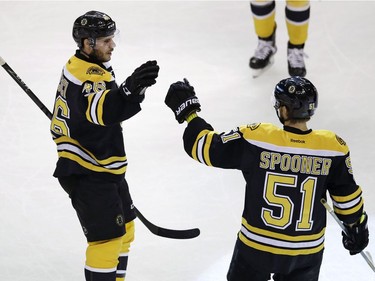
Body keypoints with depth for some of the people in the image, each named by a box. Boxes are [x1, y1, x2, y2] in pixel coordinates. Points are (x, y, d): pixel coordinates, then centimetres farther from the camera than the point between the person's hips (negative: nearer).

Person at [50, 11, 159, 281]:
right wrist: (131, 88, -61)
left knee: (124, 229, 20)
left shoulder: (79, 66, 10)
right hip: (88, 175, -11)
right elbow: (103, 111, -45)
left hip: (104, 169, 11)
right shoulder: (89, 75, -24)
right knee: (107, 239, -11)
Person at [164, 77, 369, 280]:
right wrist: (357, 226, 16)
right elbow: (346, 196, -3)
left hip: (257, 245, -1)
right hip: (307, 251, 1)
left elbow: (205, 148, -10)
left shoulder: (255, 138, -19)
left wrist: (187, 111, 4)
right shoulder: (332, 147, -13)